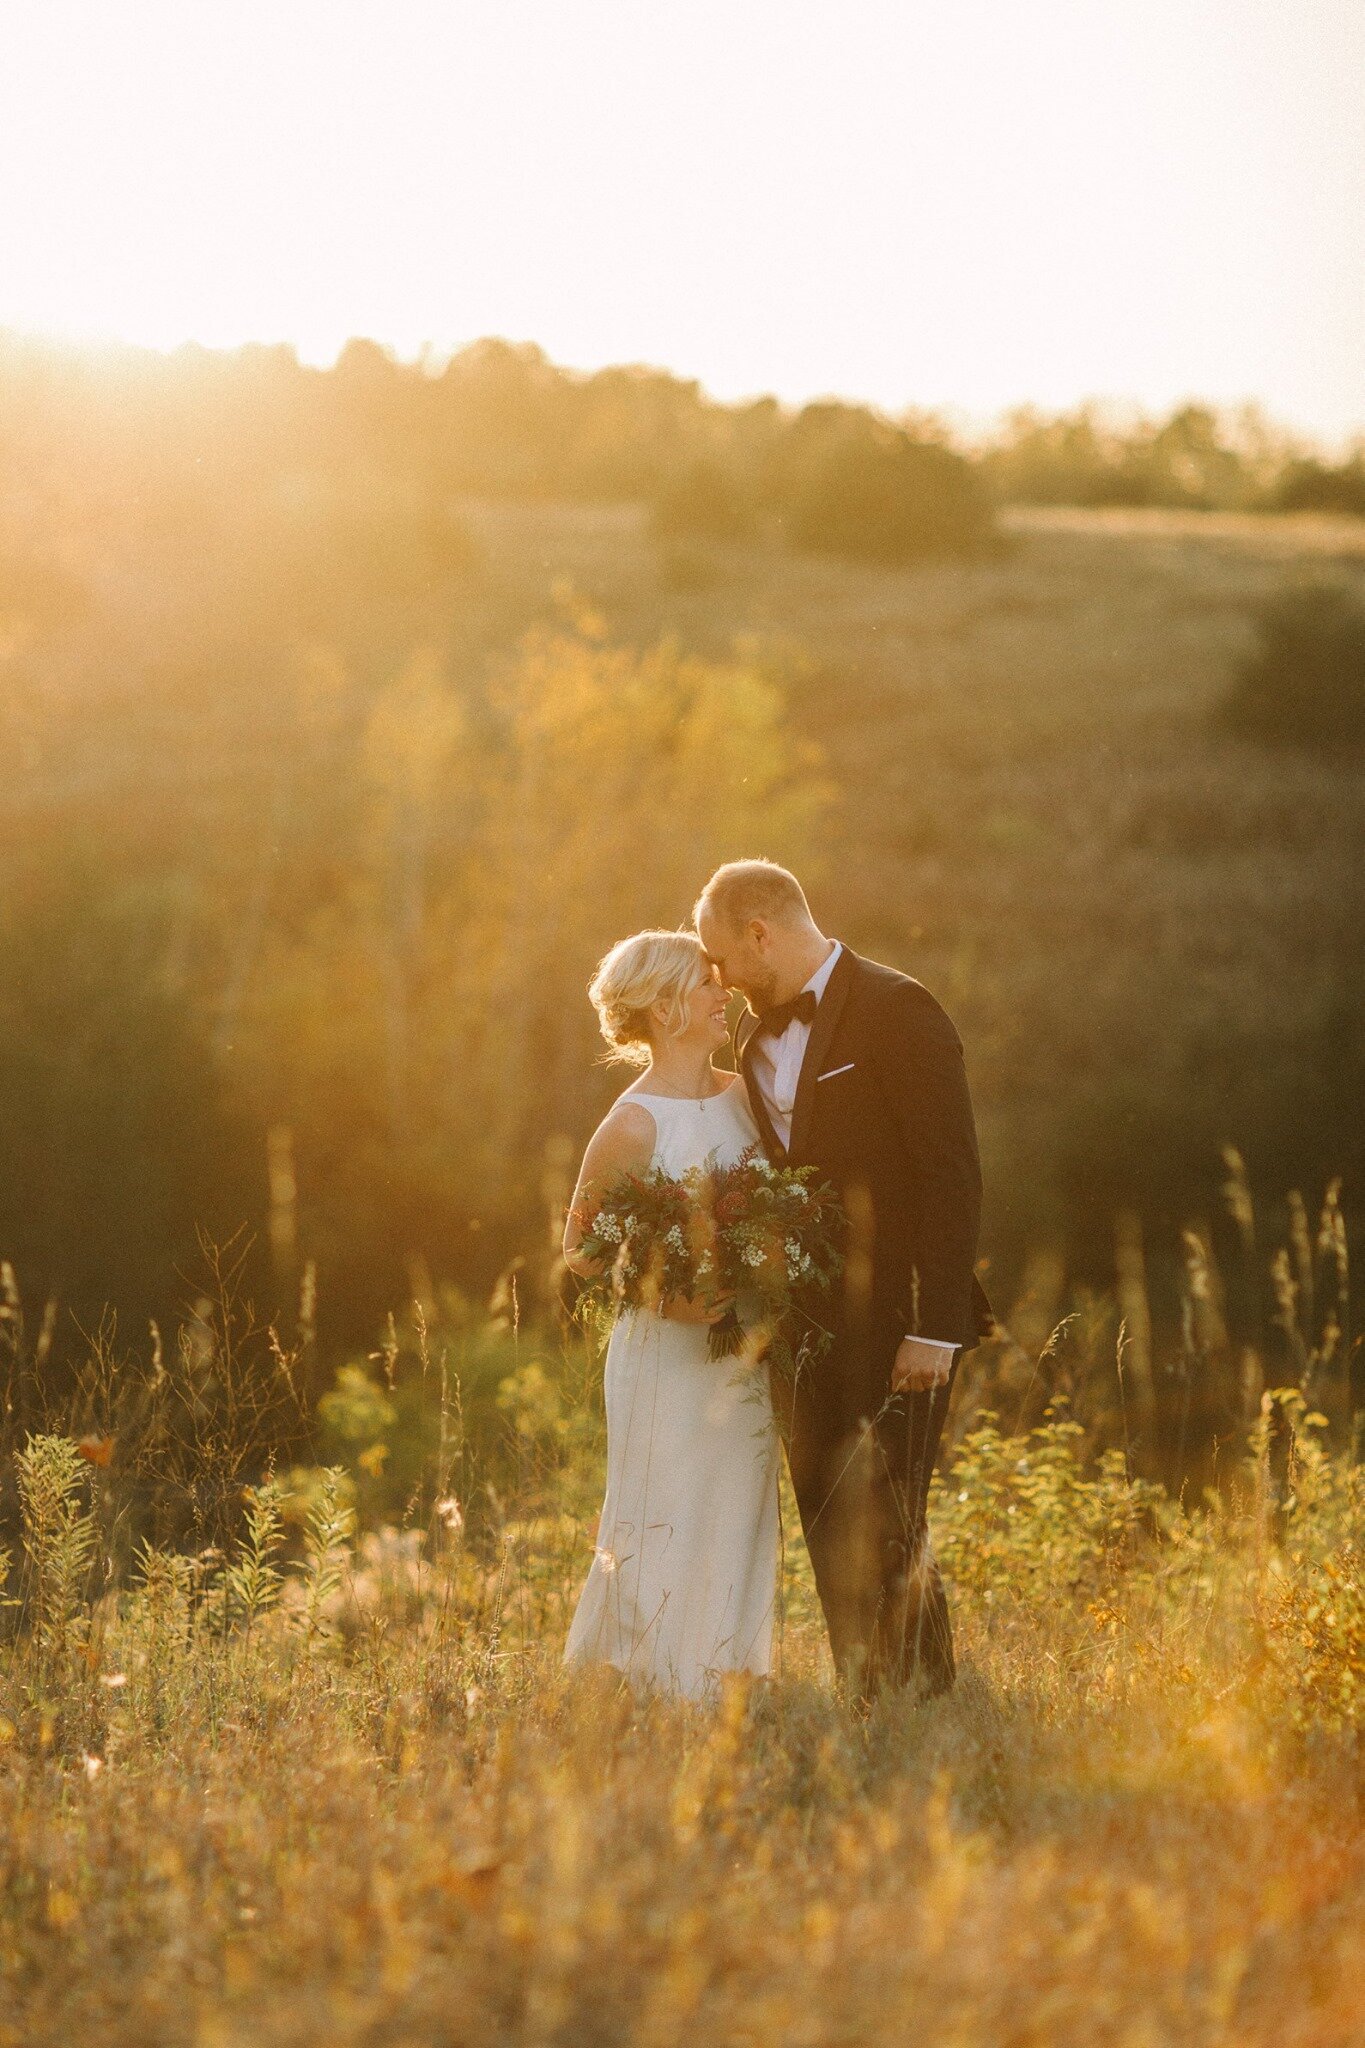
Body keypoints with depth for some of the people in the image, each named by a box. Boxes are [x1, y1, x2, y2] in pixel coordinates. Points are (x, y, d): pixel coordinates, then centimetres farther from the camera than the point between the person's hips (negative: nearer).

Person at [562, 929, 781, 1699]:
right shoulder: (635, 1125, -12)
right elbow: (579, 1248, -4)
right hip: (670, 1355, -6)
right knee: (669, 1537, -2)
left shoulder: (742, 1095, 5)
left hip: (748, 1354, 6)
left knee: (737, 1532, 10)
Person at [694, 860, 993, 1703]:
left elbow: (952, 1176, -14)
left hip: (893, 1324, -8)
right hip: (808, 1328, 8)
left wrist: (936, 1329, -19)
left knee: (883, 1538, -9)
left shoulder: (898, 1012, -10)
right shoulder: (760, 1031, 14)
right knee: (832, 1541, 9)